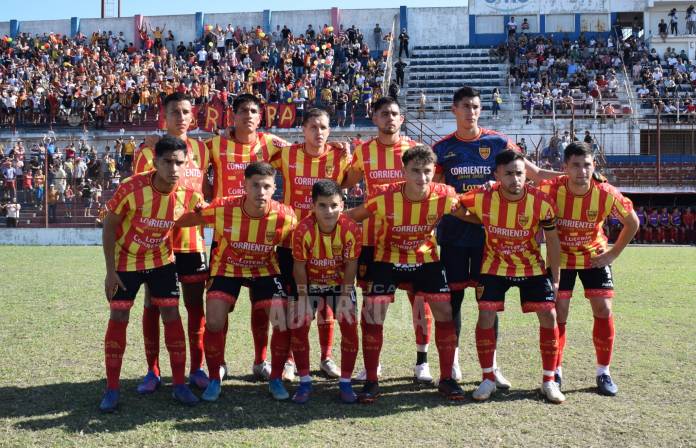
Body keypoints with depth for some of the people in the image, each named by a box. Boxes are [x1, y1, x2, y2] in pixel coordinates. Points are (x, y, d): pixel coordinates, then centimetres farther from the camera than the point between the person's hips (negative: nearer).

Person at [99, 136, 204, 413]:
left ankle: (179, 385, 9)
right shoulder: (131, 189, -27)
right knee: (118, 318, -1)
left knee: (172, 315, -1)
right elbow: (109, 226, -16)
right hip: (126, 261, -2)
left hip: (162, 261, 2)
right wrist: (110, 271, -16)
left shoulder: (189, 195, -19)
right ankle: (112, 389, 9)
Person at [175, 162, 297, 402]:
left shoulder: (285, 217, -26)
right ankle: (214, 380, 12)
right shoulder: (222, 209, -28)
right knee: (214, 323, -13)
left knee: (284, 322, -11)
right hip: (226, 268, 0)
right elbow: (183, 219, -13)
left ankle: (276, 379, 12)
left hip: (265, 269, 1)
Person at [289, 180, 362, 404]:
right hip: (310, 283, 0)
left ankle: (345, 383, 5)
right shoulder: (303, 230, -28)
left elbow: (351, 265, -15)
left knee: (350, 325, -10)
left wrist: (345, 297, -15)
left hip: (340, 283, 1)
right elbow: (299, 266, -17)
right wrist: (303, 299, -17)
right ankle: (305, 382, 4)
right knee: (298, 325, -11)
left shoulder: (351, 229, -26)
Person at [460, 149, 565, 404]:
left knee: (549, 316, -6)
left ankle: (549, 381, 9)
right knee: (486, 316, -9)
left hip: (532, 268, 0)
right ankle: (488, 379, 7)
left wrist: (555, 279, -3)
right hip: (495, 266, 0)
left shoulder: (542, 203, -21)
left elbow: (552, 242, -7)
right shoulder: (481, 198, -22)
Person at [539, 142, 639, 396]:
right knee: (558, 314, -5)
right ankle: (555, 372, 11)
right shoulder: (551, 190, -27)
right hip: (560, 258, -1)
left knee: (603, 311, -4)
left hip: (594, 257, 1)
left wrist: (613, 254, -5)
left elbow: (632, 223, -4)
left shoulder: (606, 195, -23)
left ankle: (603, 372, 12)